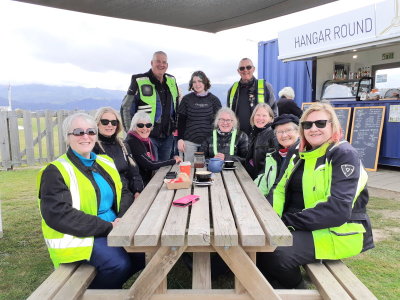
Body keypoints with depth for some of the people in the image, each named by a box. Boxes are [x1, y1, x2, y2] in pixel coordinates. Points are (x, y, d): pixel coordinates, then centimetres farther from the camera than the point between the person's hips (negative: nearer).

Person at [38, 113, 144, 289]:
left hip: (113, 229, 7)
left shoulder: (105, 162, 11)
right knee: (120, 263, -25)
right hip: (79, 236, -6)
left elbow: (124, 194, 11)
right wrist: (108, 226, -22)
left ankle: (110, 281, 14)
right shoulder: (55, 171, -9)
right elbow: (59, 214, -19)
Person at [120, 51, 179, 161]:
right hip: (147, 136, -5)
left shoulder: (172, 80, 9)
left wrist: (175, 127, 15)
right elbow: (126, 107, -5)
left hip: (168, 137, 6)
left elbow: (177, 105, 20)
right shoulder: (139, 81, -8)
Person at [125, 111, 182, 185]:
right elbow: (149, 165, -20)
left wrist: (173, 159, -3)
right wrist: (173, 161, -9)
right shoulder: (132, 142, -17)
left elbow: (154, 162, 10)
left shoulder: (148, 141, 10)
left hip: (148, 181, 8)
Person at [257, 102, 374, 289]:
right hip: (304, 227, 7)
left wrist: (287, 222, -23)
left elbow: (339, 209, -24)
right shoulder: (302, 155, 11)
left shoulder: (344, 155, -13)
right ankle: (277, 288, 11)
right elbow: (281, 190, 8)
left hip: (339, 232, -7)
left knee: (275, 251, -28)